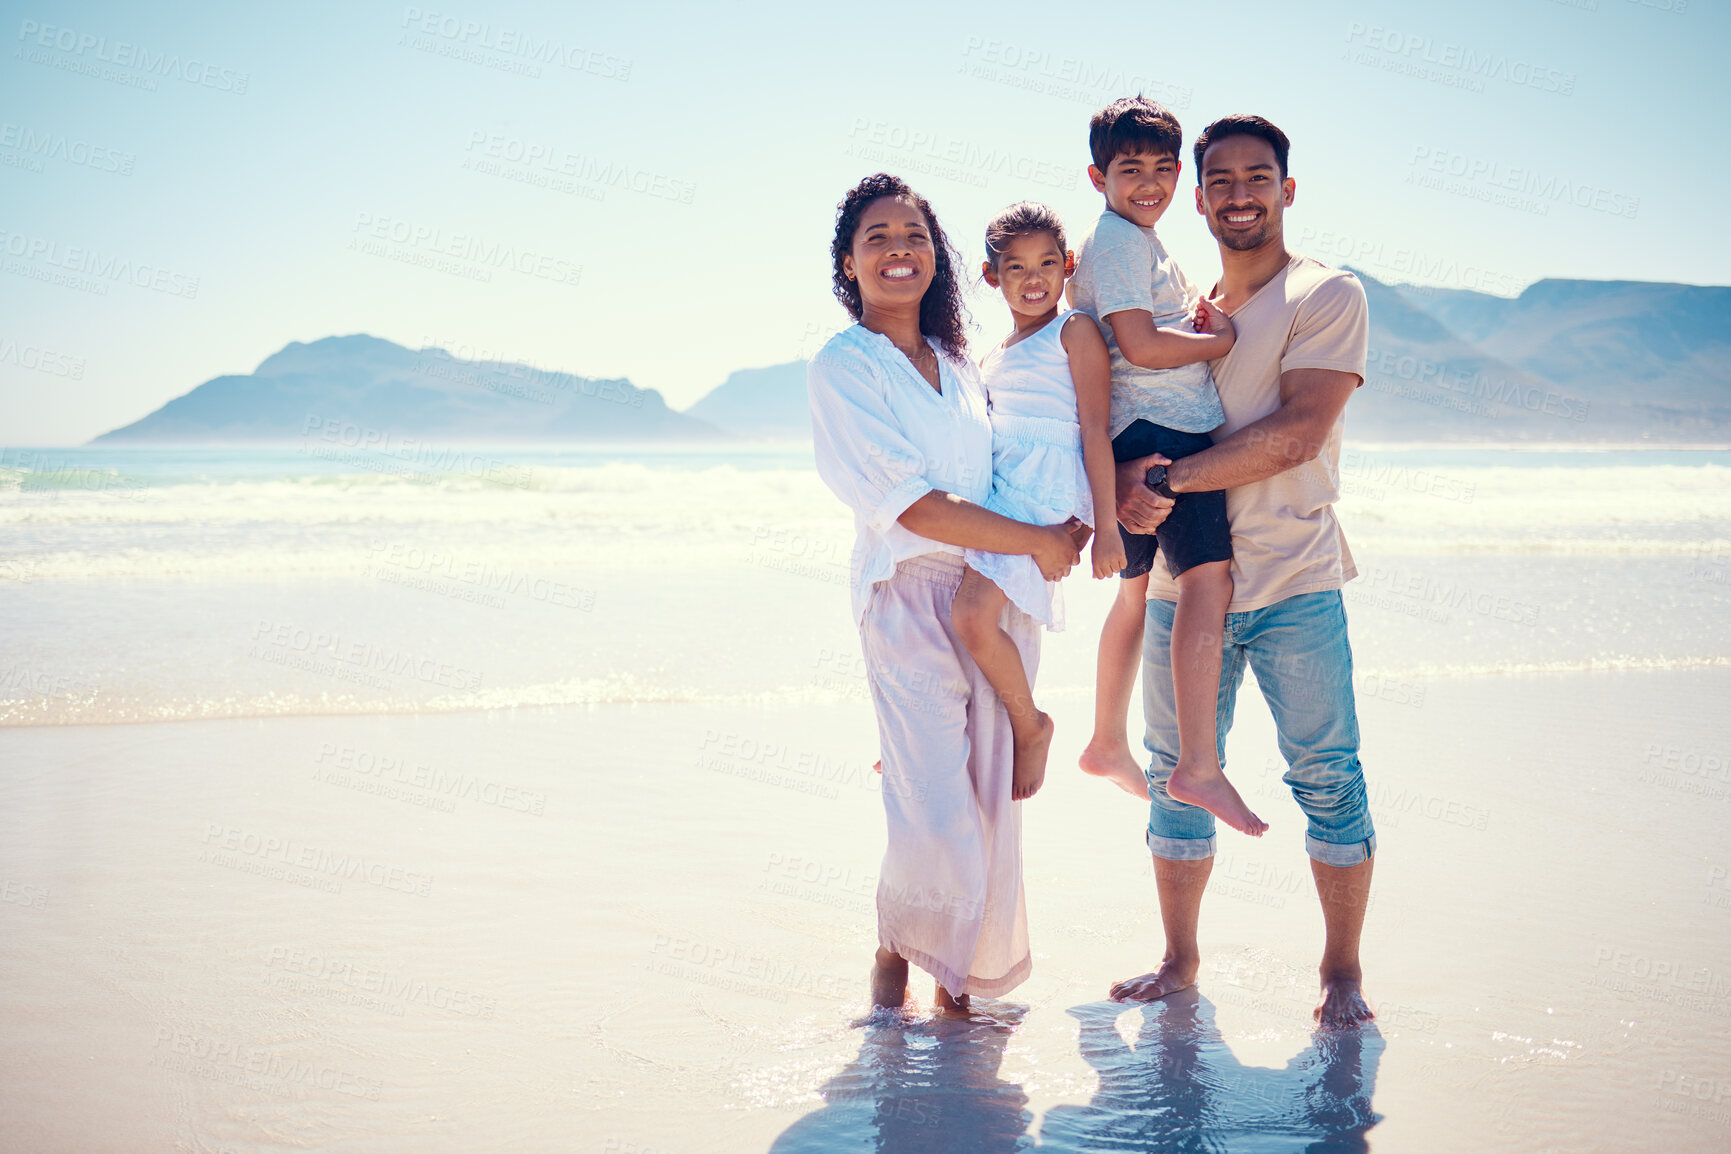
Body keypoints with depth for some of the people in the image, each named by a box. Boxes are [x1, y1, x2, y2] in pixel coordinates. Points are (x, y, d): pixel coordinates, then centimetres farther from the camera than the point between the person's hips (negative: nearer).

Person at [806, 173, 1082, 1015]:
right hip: (908, 598, -6)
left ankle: (960, 977, 21)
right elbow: (909, 503, -12)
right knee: (934, 815, -13)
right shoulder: (843, 367, -4)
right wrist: (1036, 542, -9)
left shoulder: (955, 362, 16)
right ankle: (893, 950, 14)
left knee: (991, 806, 5)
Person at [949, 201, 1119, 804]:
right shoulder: (991, 361, 23)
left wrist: (1106, 524, -11)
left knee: (973, 614, -25)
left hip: (1047, 496, -9)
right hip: (995, 495, 9)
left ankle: (1030, 726, -3)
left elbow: (1094, 428, -5)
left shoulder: (1075, 332, 1)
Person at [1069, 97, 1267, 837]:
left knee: (1138, 587, 19)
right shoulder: (1117, 240, -9)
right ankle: (1199, 766, -26)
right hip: (1158, 433, -11)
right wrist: (1226, 339, -8)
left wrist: (1198, 318, 8)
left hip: (1172, 432, 11)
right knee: (1207, 577, -20)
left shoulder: (1142, 242, 22)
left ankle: (1108, 744, 32)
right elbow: (1140, 344, -19)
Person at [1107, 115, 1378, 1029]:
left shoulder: (1327, 296, -3)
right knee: (1178, 770, 8)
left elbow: (1297, 434, -15)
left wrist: (1169, 480, -16)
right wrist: (1128, 496, -4)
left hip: (1293, 582, -5)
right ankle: (1179, 961, 20)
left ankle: (1342, 970, 9)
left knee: (1326, 774, -2)